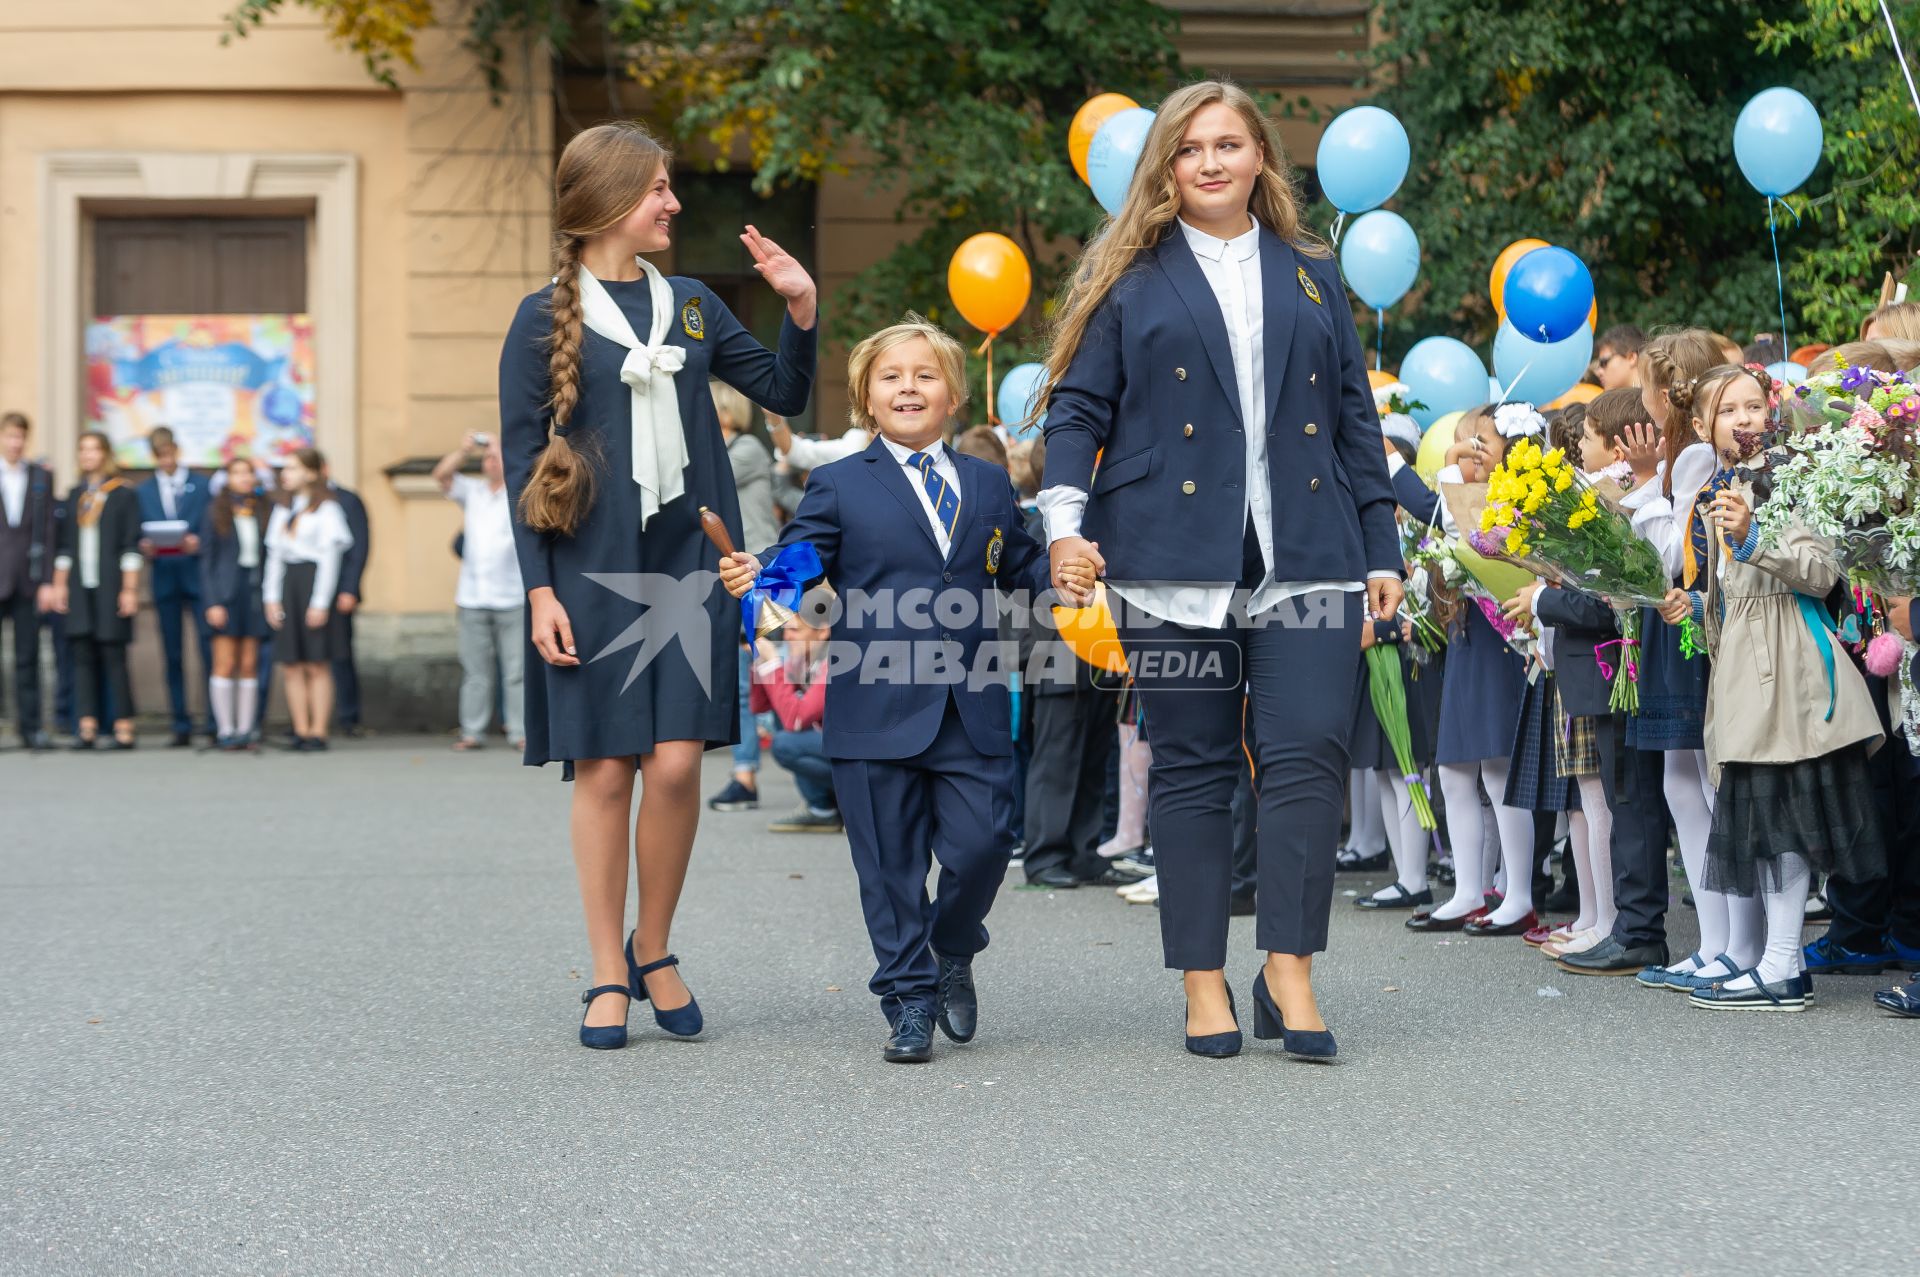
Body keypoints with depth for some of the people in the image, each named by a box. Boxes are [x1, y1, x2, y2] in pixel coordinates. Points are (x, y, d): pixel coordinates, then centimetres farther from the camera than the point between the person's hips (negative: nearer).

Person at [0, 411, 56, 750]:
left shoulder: (42, 477, 8)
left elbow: (48, 531, 6)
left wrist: (47, 581, -1)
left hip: (28, 579, 1)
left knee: (27, 657, 3)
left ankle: (31, 728, 5)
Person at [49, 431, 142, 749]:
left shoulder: (123, 495, 0)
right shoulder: (75, 496, 14)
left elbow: (131, 547, -4)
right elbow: (65, 546, 16)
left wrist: (129, 589, -10)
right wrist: (59, 584, 9)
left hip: (109, 586, -5)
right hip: (80, 587, 5)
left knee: (113, 655, -6)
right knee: (82, 654, 1)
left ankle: (124, 729, -3)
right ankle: (87, 728, 1)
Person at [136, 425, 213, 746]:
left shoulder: (202, 486, 6)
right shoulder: (143, 492, 13)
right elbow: (140, 535, 11)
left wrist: (198, 543, -15)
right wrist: (145, 546, -10)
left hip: (197, 574, -2)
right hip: (163, 578, 2)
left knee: (210, 647, -8)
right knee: (173, 654, 4)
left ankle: (215, 721, -5)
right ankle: (181, 725, 8)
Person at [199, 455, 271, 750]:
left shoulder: (264, 510, 8)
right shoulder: (215, 511, 1)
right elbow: (207, 559, 0)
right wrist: (212, 602, -7)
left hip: (255, 591, 2)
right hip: (226, 593, -2)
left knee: (249, 666, 3)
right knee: (225, 664, -3)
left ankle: (245, 730, 6)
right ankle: (225, 730, 0)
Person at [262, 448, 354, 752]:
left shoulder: (326, 509, -5)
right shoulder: (283, 509, 15)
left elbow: (330, 557, -9)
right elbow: (274, 555, 14)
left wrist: (321, 602, -14)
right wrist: (271, 597, 6)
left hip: (313, 582, -6)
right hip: (287, 583, 6)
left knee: (318, 666, -3)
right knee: (292, 667, 3)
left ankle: (319, 732, 0)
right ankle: (301, 731, 8)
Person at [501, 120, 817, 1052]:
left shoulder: (691, 306, 13)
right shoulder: (545, 321, 1)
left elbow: (784, 396, 17)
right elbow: (522, 464, -1)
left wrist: (801, 309, 1)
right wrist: (538, 590, -8)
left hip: (687, 564, 3)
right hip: (592, 572, -3)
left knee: (676, 762, -5)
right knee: (604, 770, -1)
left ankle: (653, 951, 14)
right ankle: (609, 977, 10)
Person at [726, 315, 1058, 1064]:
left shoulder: (988, 486, 15)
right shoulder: (839, 487, 4)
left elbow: (1022, 570, 18)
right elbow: (799, 559, -5)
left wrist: (1066, 573, -3)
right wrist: (754, 576, -26)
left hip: (972, 713, 2)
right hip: (879, 713, -2)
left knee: (981, 844, -3)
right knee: (891, 866, 3)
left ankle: (952, 953, 26)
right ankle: (909, 1000, 15)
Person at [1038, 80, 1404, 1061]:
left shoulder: (1312, 277, 16)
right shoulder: (1129, 279, 8)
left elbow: (1356, 419, 16)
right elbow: (1077, 408, 5)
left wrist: (1382, 552, 11)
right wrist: (1064, 519, -11)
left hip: (1305, 559, 2)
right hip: (1174, 559, -2)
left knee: (1309, 750, -11)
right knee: (1192, 765, 2)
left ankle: (1289, 971, -4)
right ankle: (1205, 987, 8)